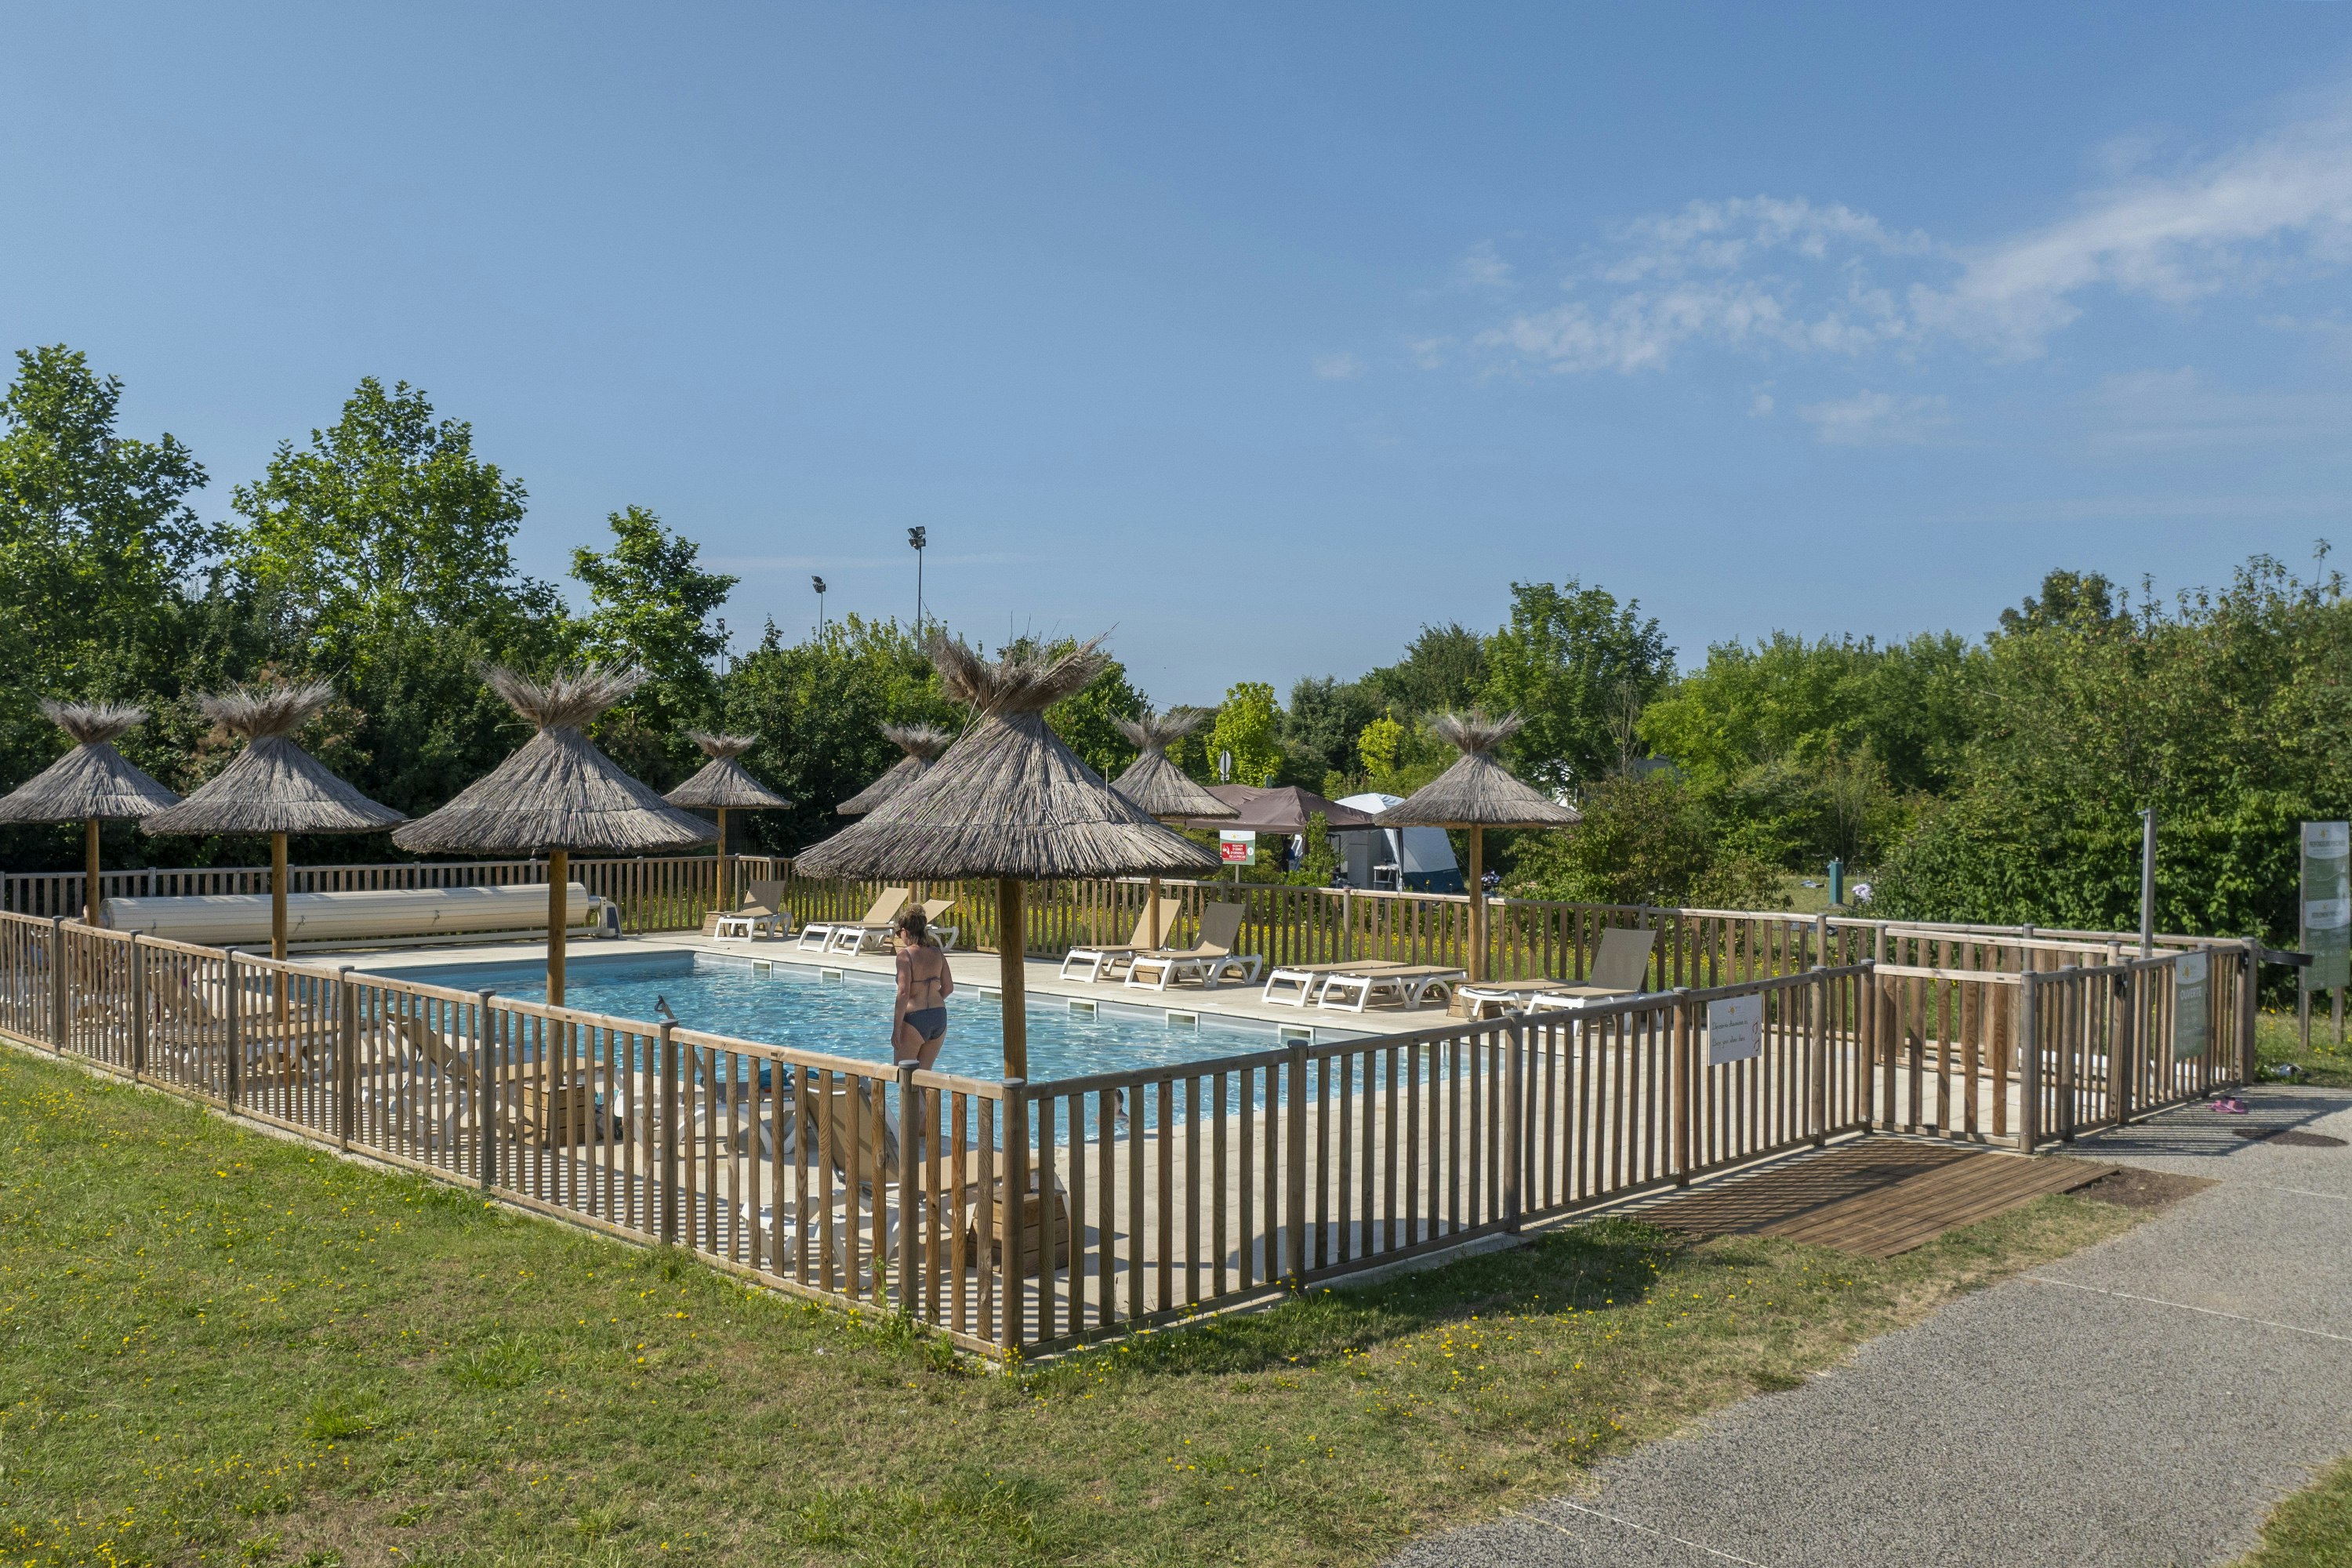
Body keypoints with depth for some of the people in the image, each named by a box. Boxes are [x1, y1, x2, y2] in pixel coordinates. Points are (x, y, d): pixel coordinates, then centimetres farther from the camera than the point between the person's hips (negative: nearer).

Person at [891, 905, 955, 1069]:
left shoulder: (905, 954, -11)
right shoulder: (937, 954, 6)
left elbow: (904, 993, -17)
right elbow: (948, 988, 9)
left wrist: (896, 1029, -14)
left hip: (914, 1019, -6)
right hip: (939, 1018, 6)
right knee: (925, 1072, 16)